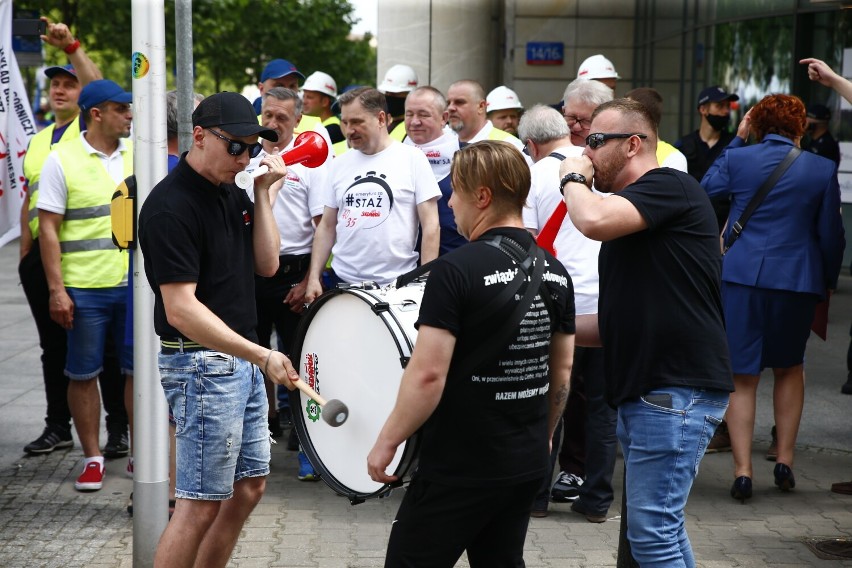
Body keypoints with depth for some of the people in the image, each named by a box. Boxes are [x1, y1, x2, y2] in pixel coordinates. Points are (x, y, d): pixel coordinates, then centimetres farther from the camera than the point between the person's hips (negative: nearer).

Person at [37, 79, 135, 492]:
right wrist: (56, 289, -10)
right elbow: (48, 228, -5)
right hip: (84, 287, -3)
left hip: (136, 284, 3)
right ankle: (92, 458, 17)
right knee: (83, 374, 5)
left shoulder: (138, 155, 7)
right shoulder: (62, 160, -3)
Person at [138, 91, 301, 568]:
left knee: (250, 485, 15)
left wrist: (263, 193, 0)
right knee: (203, 503, -5)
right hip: (201, 363, -9)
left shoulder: (233, 192, 10)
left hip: (242, 361, 9)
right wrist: (261, 355, -28)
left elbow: (267, 264, 7)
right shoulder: (171, 206, -18)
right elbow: (180, 309, -24)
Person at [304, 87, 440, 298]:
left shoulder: (412, 159, -2)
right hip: (342, 280, 4)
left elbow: (431, 226, -3)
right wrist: (314, 277, 6)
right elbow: (327, 226, 15)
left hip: (396, 284, -3)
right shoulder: (340, 164, 11)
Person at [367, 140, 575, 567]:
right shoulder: (554, 272, 5)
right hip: (528, 464, 7)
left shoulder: (457, 269, -17)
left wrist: (386, 442, -10)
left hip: (460, 468, -7)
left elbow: (428, 374, -20)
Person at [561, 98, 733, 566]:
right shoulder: (628, 221, 21)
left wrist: (572, 178, -6)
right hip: (641, 392, 10)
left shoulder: (671, 186, -8)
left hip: (677, 391, -10)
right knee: (662, 527, 17)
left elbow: (594, 220, -26)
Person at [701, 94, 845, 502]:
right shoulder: (822, 169, -2)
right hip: (797, 281, 1)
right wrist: (829, 280, 18)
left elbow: (707, 188, 18)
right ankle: (784, 461, 19)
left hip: (740, 276, -1)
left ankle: (743, 470, 0)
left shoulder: (737, 158, -3)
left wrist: (737, 139, 20)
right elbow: (830, 234, 3)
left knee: (742, 375, 5)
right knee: (789, 367, 22)